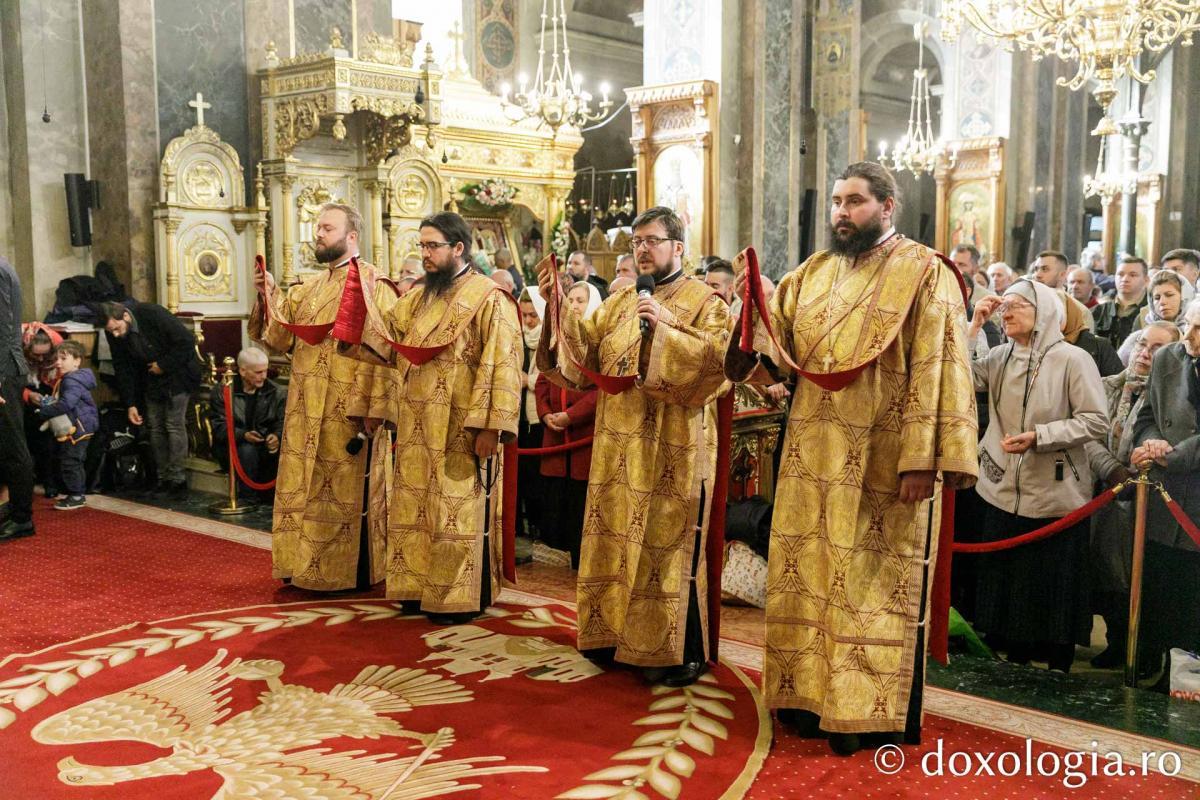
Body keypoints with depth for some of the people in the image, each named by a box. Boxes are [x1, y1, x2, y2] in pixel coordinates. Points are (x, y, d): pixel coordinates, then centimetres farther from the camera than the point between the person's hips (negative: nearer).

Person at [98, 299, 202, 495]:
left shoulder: (153, 314, -27)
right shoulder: (113, 333, -10)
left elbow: (187, 340, -24)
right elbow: (123, 369, -3)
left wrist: (164, 365, -20)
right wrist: (130, 404, -7)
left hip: (177, 372, -5)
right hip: (151, 380, 6)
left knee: (174, 425, -9)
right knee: (155, 427, 4)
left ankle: (177, 479, -4)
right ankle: (163, 479, 11)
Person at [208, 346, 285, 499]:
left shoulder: (275, 392, 5)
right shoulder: (222, 390, -4)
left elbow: (282, 422, -1)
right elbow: (219, 425, -11)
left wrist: (277, 436, -26)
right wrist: (243, 435, -29)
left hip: (265, 444, 3)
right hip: (231, 446, -3)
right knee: (247, 450, -36)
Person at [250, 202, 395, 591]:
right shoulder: (307, 288, 14)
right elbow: (282, 339, 8)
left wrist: (370, 408, -21)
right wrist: (269, 297, -7)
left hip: (346, 410, -7)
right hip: (307, 410, 7)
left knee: (344, 490, 2)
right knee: (305, 488, 12)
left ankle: (350, 571, 14)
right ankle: (308, 566, 23)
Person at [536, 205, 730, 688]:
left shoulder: (704, 302, -1)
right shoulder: (620, 303, 16)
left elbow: (721, 358, -16)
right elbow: (583, 349, 7)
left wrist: (667, 328, -23)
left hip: (672, 449, -6)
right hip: (618, 446, 6)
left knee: (666, 545, -2)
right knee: (616, 539, 10)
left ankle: (680, 652, 8)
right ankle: (617, 634, 23)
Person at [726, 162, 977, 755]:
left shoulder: (925, 275, -4)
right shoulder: (811, 274, 12)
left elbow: (936, 372, -11)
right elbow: (772, 355, 8)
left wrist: (921, 459, -18)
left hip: (883, 461, -5)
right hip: (813, 456, 6)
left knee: (873, 583, 2)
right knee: (809, 575, 10)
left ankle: (867, 710, 14)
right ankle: (811, 694, 22)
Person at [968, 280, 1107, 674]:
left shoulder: (1072, 359, -10)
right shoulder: (1000, 357, 6)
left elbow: (1096, 420, -12)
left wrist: (1038, 437, -21)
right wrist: (974, 325, -7)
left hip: (1055, 496, -5)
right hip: (1003, 493, 5)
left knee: (1052, 592, 7)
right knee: (1005, 586, 14)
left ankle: (1056, 669, 22)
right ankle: (1014, 661, 29)